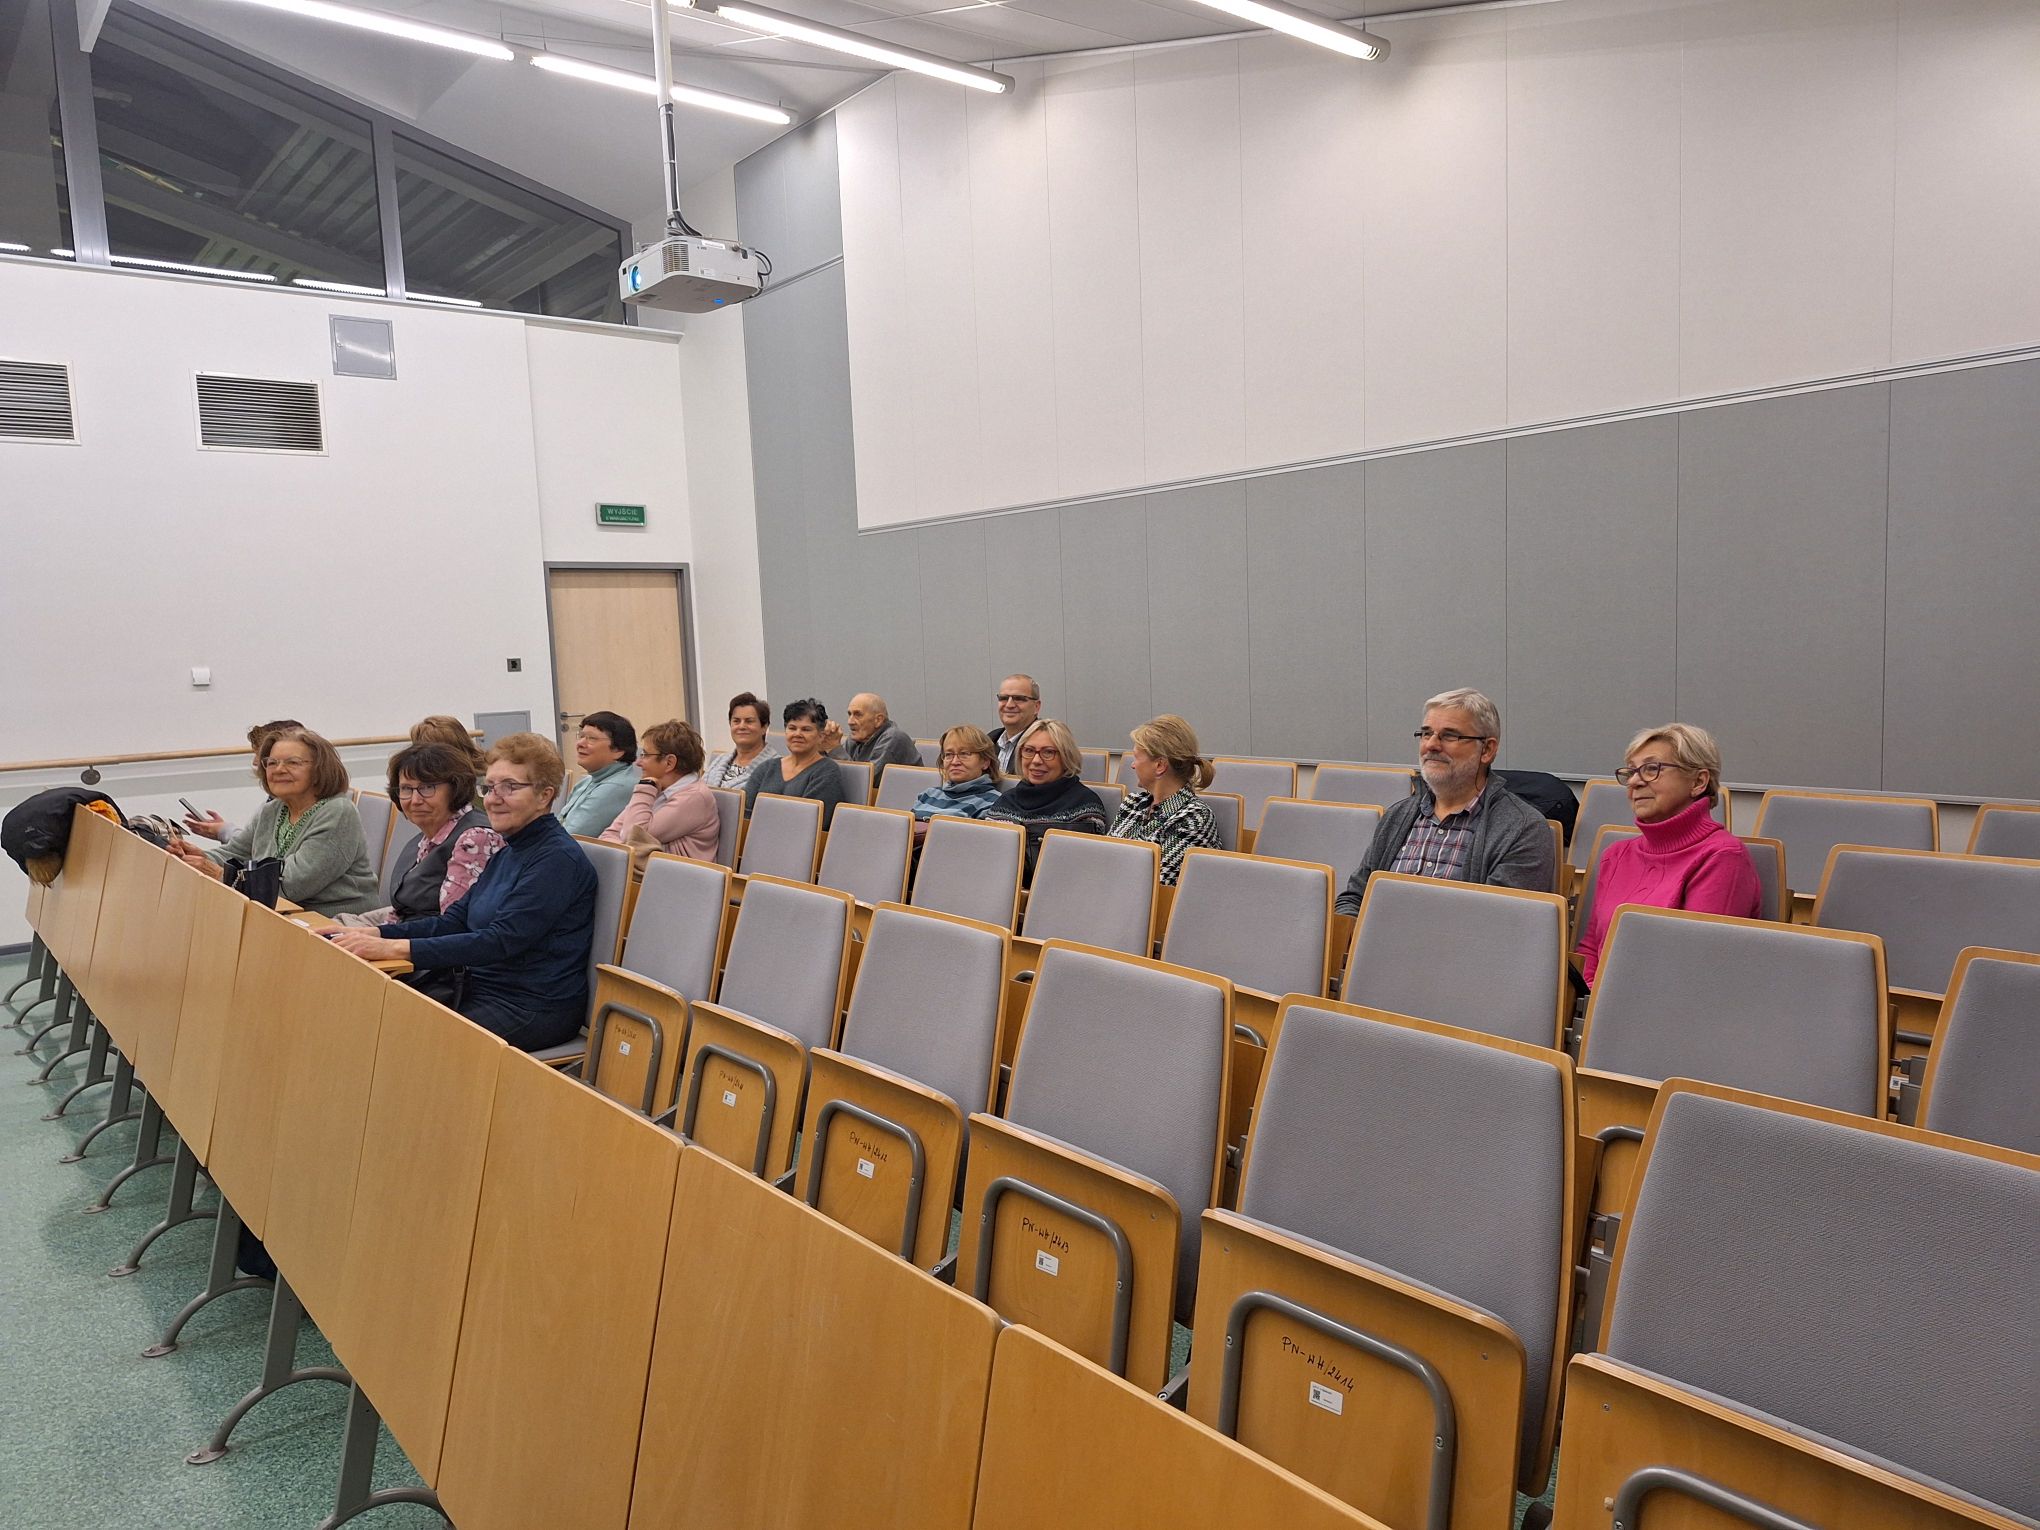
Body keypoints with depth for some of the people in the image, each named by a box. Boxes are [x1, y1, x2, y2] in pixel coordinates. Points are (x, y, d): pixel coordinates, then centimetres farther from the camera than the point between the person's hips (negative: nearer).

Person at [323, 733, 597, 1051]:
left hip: (532, 1009, -9)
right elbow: (454, 921, 13)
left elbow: (503, 941, -23)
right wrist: (371, 934, 0)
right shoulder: (507, 854, 16)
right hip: (479, 989, 9)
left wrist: (394, 948, -27)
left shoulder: (558, 858, -15)